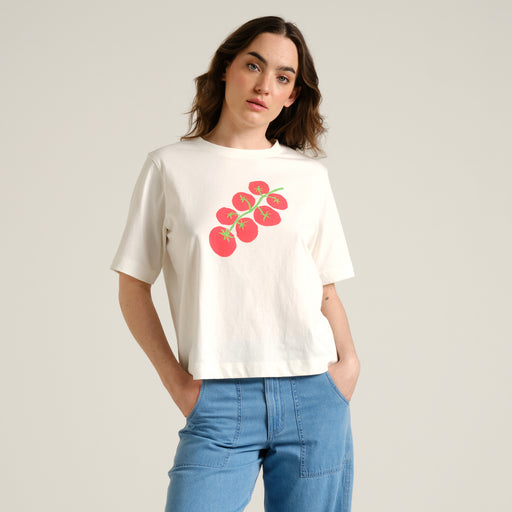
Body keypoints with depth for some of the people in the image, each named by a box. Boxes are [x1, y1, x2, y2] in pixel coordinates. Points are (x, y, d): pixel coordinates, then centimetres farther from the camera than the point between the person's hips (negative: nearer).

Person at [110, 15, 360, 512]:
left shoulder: (309, 174, 10)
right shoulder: (170, 166, 4)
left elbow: (325, 287, 14)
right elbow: (133, 287, 6)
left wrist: (349, 360, -3)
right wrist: (174, 378, -3)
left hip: (312, 397, 2)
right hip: (219, 401, -2)